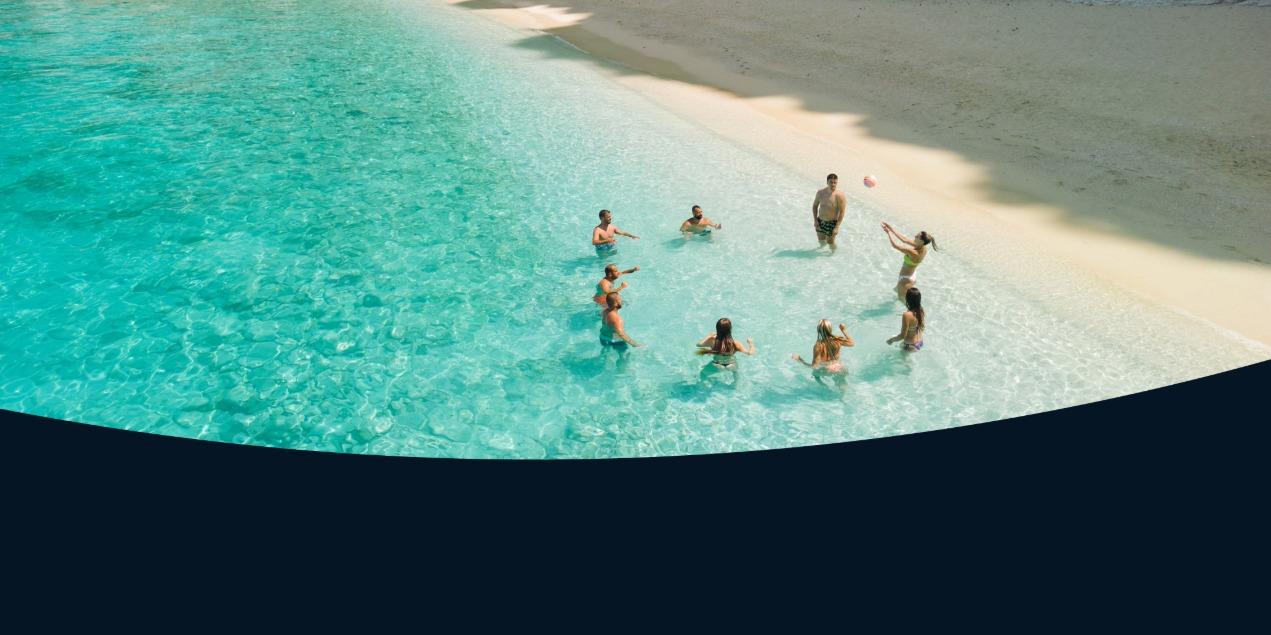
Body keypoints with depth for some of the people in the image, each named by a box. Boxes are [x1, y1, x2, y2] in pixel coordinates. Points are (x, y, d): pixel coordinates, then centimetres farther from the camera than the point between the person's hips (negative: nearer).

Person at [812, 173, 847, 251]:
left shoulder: (840, 196, -20)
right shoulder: (820, 192, -5)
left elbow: (842, 212, -18)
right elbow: (815, 205, 7)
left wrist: (837, 227, -21)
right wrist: (815, 220, -1)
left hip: (832, 223, -4)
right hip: (820, 221, 4)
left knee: (830, 242, 4)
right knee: (821, 241, 18)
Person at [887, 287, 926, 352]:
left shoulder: (907, 315, -31)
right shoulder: (921, 311, -8)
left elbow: (903, 336, -25)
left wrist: (891, 340, -10)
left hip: (911, 346, -8)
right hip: (920, 343, 8)